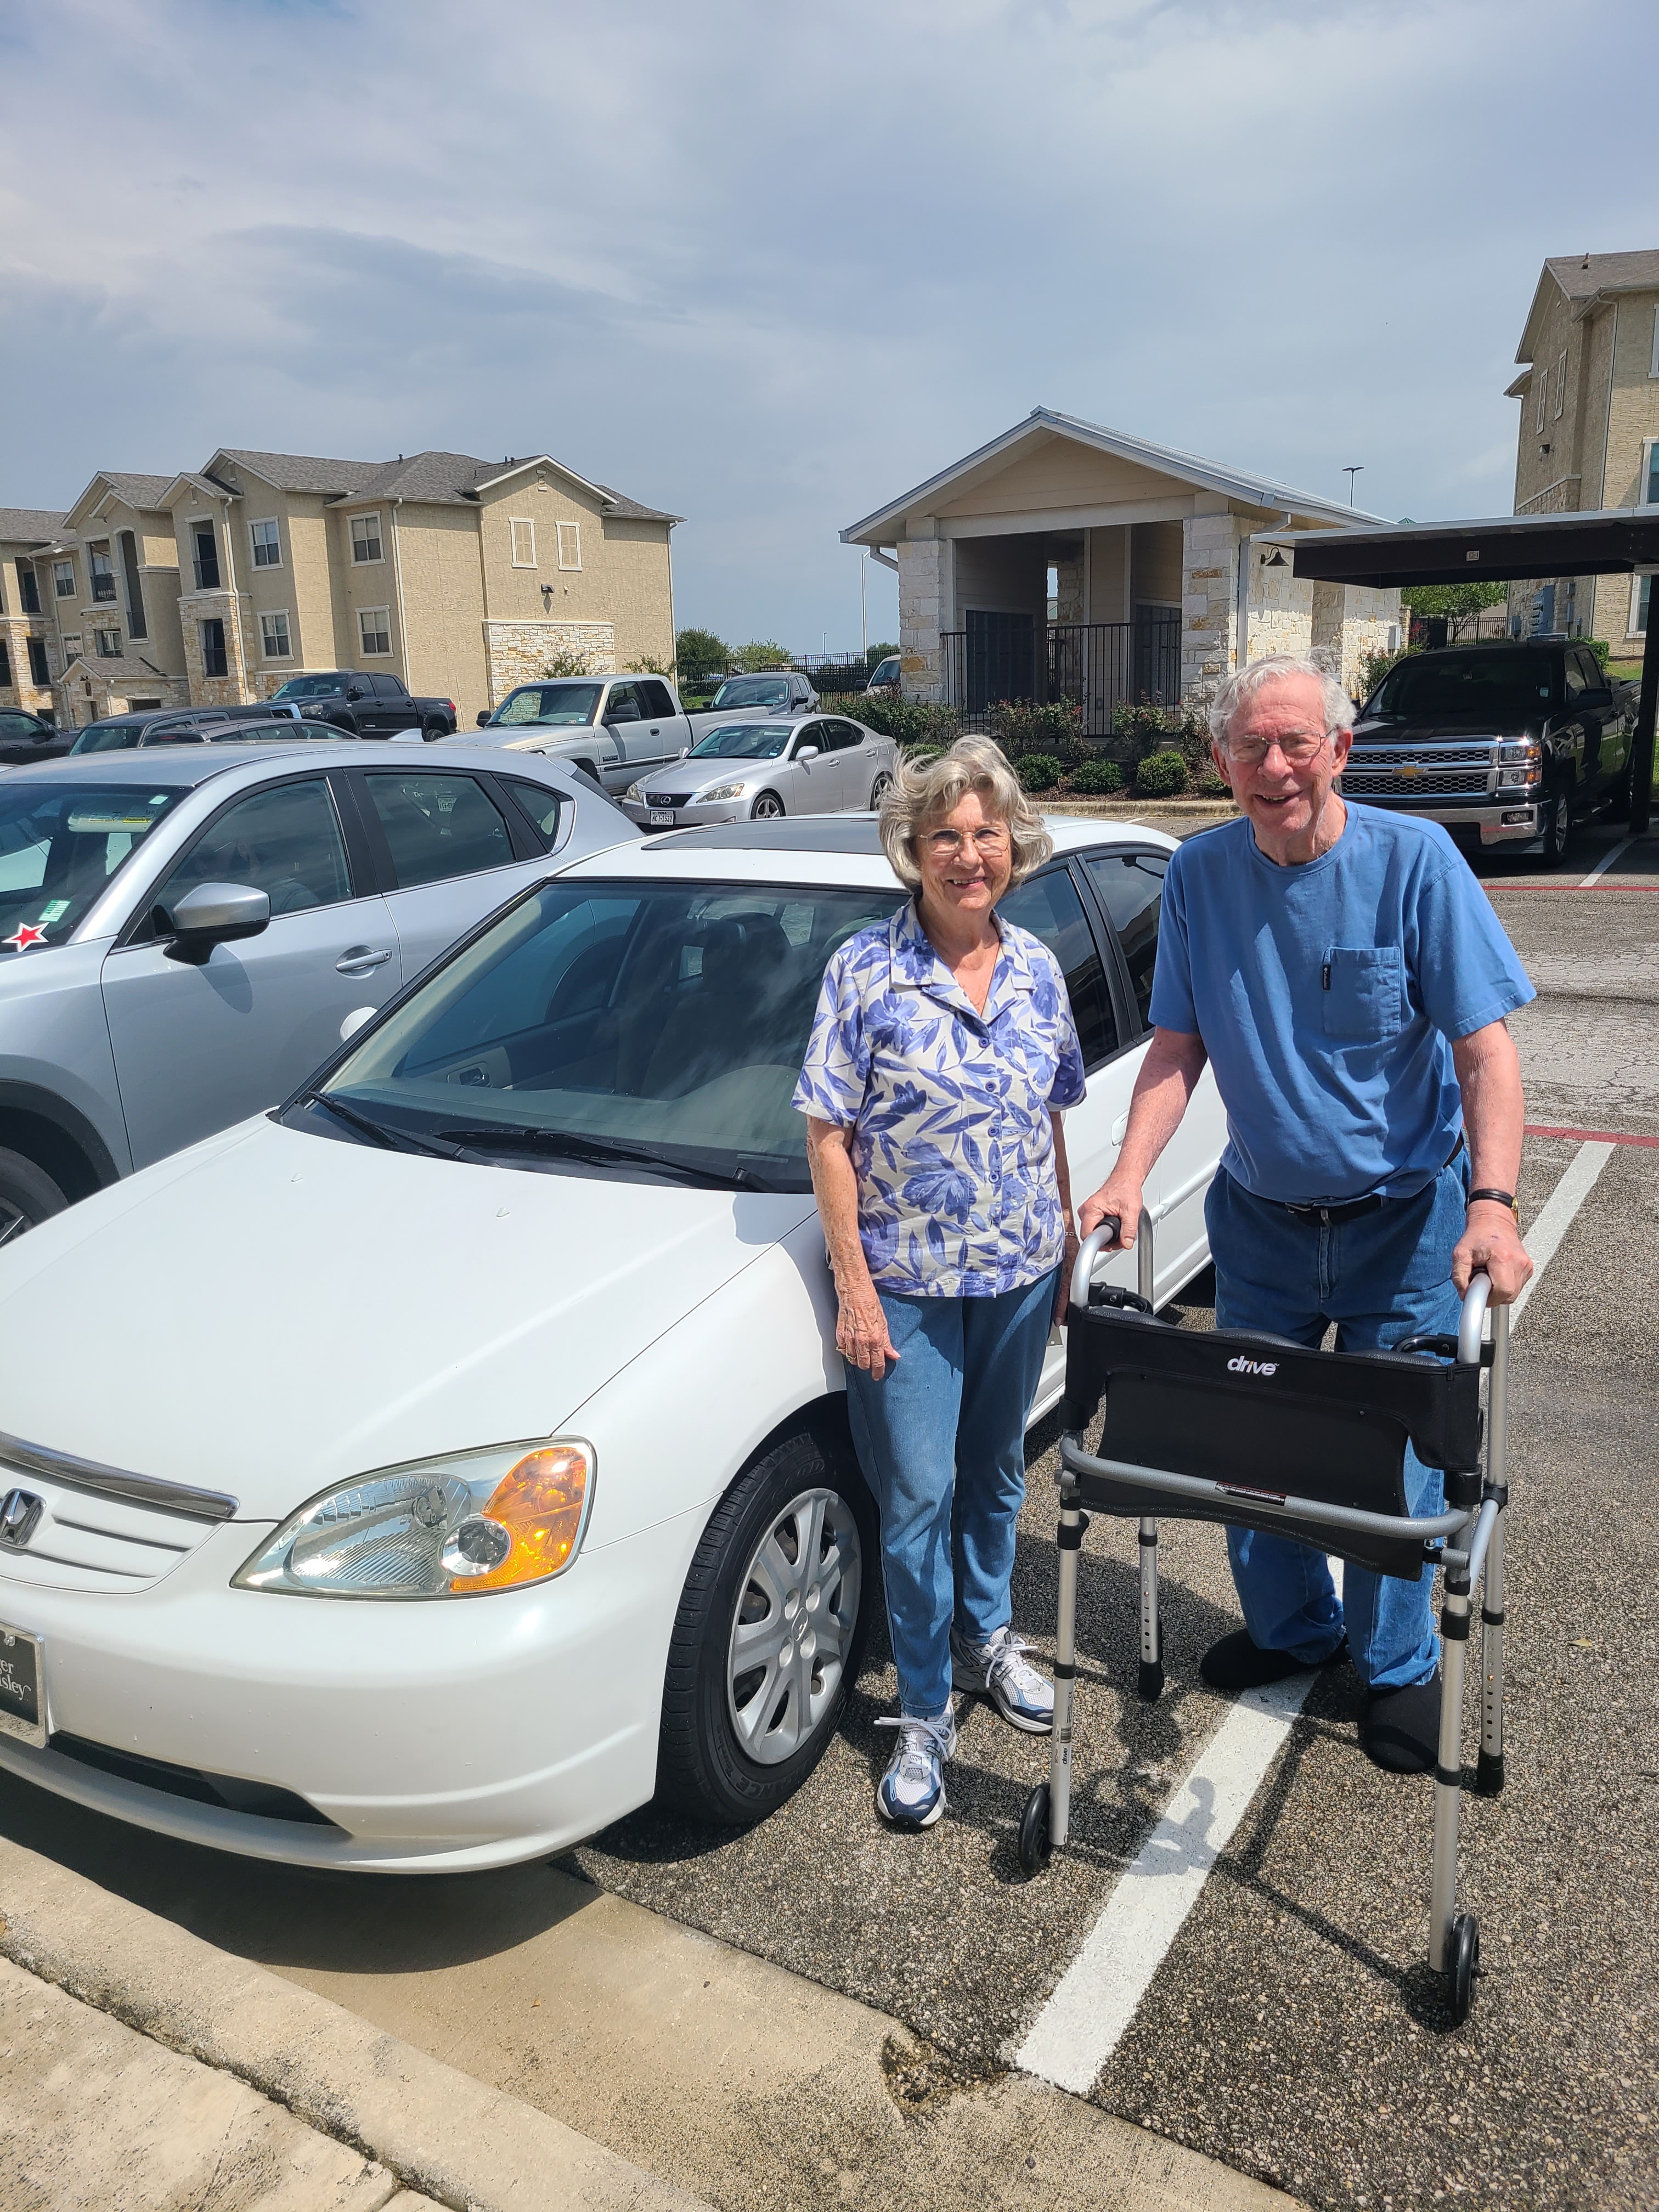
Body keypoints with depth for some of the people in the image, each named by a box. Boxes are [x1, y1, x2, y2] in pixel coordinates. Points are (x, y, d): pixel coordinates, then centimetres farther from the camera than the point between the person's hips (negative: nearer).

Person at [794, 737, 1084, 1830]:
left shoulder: (1037, 968, 2)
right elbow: (829, 1137, -12)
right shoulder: (867, 970, -12)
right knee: (918, 1493, 3)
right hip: (909, 1282, -4)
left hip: (1020, 1273, 4)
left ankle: (987, 1632, 44)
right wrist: (855, 1290, -14)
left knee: (997, 1470, 20)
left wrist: (1069, 1242, 11)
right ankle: (925, 1715, 20)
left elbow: (1050, 1122, 11)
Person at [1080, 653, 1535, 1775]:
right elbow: (1179, 1045, -1)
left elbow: (1485, 1047, -16)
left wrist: (1493, 1202, -28)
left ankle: (1398, 1663, 33)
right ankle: (1291, 1626, 40)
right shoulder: (1199, 874, -5)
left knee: (1393, 1453, 7)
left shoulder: (1414, 859, -14)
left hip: (1404, 1222, -3)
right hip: (1259, 1217, 3)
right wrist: (1130, 1174, -14)